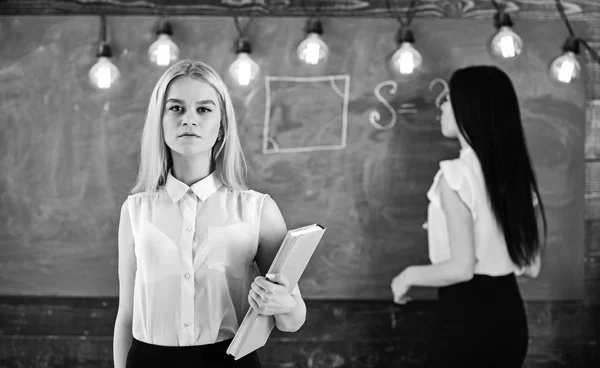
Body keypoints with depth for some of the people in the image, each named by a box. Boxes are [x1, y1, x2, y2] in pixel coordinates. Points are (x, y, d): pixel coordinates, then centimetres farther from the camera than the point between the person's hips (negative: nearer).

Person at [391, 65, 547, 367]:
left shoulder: (456, 175, -16)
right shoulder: (518, 174, 5)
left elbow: (461, 268, -20)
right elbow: (531, 266, 9)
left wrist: (408, 276, -5)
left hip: (466, 319, -7)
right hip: (510, 316, 7)